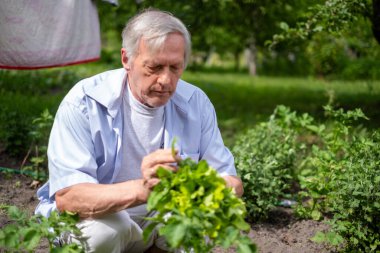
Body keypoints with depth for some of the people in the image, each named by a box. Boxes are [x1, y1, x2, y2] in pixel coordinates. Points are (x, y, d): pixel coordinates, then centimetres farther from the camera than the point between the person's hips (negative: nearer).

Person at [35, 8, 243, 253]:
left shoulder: (195, 102, -8)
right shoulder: (84, 102, -21)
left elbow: (231, 182, -7)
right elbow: (66, 197, -30)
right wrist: (140, 190, -49)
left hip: (162, 220, 4)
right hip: (93, 219, -4)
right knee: (105, 227, -34)